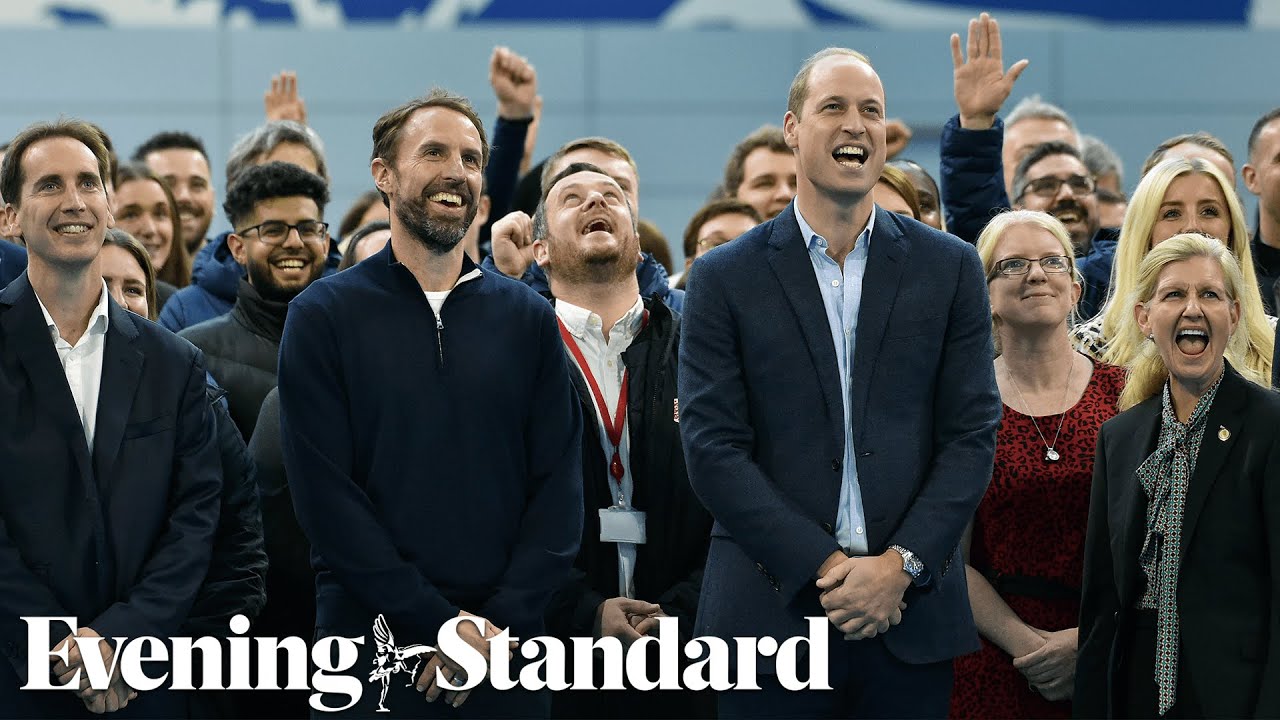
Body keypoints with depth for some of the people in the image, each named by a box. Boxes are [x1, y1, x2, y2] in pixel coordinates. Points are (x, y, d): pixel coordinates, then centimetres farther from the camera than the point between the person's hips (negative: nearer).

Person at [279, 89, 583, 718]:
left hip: (506, 639, 2)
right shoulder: (323, 316, 0)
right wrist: (440, 624, -14)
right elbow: (325, 495, -8)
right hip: (369, 639, -2)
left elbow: (559, 484, 3)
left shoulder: (528, 318, 8)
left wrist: (499, 623, -11)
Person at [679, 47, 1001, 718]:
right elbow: (712, 448, -4)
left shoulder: (950, 269, 8)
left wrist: (900, 566, -9)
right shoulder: (725, 278, 3)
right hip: (773, 611, -1)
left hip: (911, 616, 1)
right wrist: (825, 565, -11)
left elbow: (972, 435, 4)